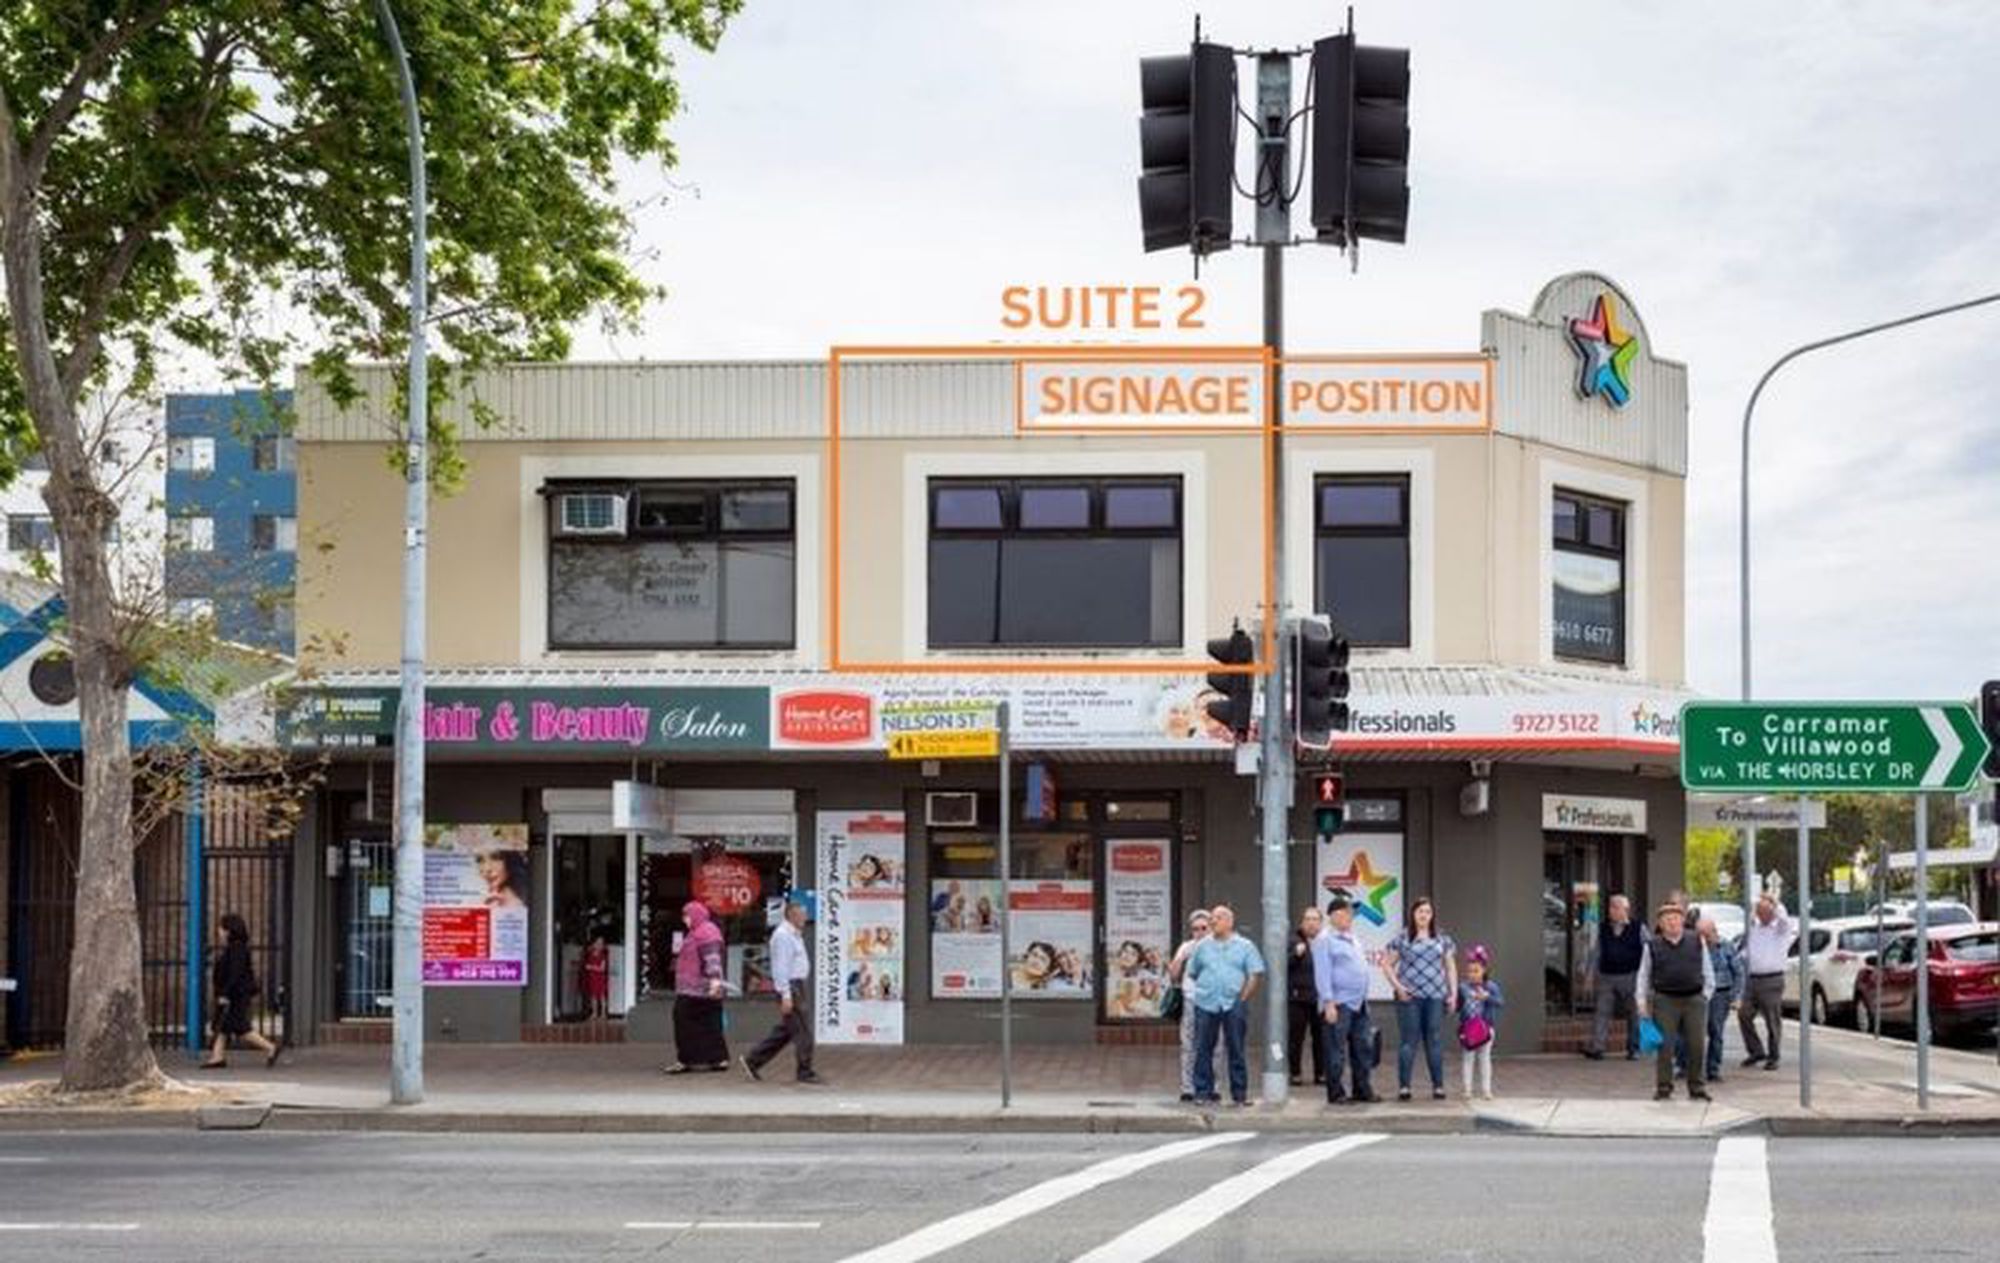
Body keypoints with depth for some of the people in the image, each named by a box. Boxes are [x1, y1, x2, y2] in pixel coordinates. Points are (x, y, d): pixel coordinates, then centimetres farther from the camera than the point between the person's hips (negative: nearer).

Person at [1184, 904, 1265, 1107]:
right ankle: (1203, 1092, 6)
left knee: (1236, 1051, 1)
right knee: (1203, 1050, 0)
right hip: (1206, 1005, 2)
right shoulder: (1203, 946, 12)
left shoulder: (1244, 946, 6)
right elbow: (1192, 973, 16)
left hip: (1234, 1005, -2)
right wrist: (1204, 990, 8)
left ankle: (1239, 1095, 6)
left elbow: (1255, 975, 2)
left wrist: (1243, 998, -4)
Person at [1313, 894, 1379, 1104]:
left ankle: (1362, 1090, 17)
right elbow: (1322, 974, -13)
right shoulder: (1325, 940, -7)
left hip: (1359, 1005, 8)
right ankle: (1336, 1093, 1)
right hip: (1339, 1004, -8)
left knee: (1364, 1048, 9)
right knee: (1337, 1051, -4)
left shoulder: (1353, 940, 19)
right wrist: (1329, 1004, -18)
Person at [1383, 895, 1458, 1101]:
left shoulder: (1442, 939, 12)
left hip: (1435, 997, 2)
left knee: (1435, 1041, 4)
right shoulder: (1402, 938, 4)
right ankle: (1403, 1086, 0)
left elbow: (1450, 967, 15)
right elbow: (1387, 964, 5)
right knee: (1408, 1040, -3)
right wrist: (1397, 986, -6)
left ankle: (1438, 1085, 9)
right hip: (1409, 997, -2)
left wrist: (1453, 993, 7)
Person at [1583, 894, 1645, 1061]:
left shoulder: (1637, 928, 0)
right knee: (1602, 1011, -7)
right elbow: (1597, 952, 14)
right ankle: (1595, 1047, -12)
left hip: (1629, 977, -2)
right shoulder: (1603, 928, 9)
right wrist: (1590, 972, 10)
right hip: (1607, 977, 2)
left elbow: (1648, 952, 5)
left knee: (1633, 1014, 6)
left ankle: (1633, 1049, 16)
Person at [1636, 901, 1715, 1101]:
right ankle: (1663, 1086, 6)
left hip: (1694, 1000, 1)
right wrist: (1642, 1002, 4)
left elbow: (1708, 972, 15)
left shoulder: (1697, 942, 8)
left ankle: (1697, 1087, 12)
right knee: (1664, 1045, -3)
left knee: (1697, 1045, 1)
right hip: (1664, 1000, -1)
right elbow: (1643, 976, 10)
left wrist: (1706, 994, 7)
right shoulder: (1653, 946, 6)